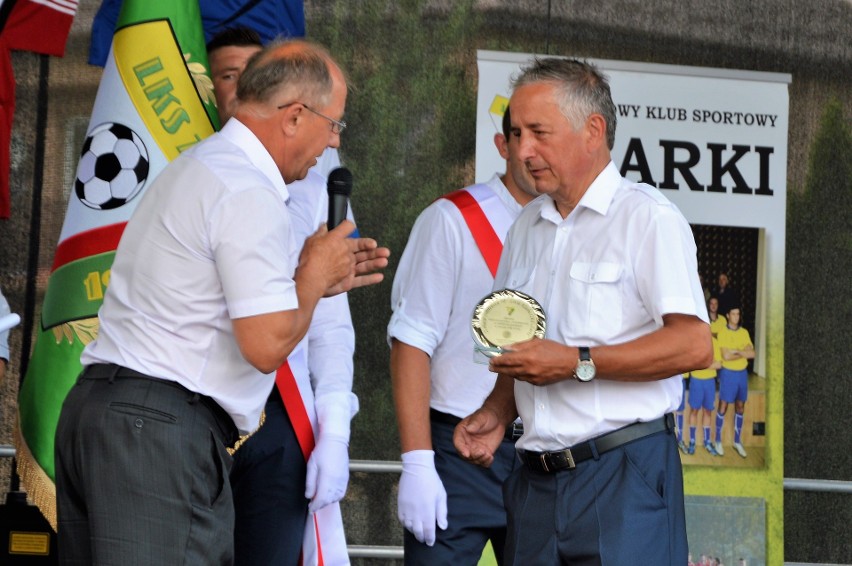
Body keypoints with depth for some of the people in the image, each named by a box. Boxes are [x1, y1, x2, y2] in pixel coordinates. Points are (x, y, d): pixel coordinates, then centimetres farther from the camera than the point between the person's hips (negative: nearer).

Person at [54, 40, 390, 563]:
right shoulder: (249, 194, -13)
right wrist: (313, 274, 0)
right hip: (160, 432, -10)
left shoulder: (195, 166, 18)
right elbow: (267, 346, -17)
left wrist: (312, 282, 23)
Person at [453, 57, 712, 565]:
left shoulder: (646, 217, -6)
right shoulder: (528, 228, 18)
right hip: (536, 480, 7)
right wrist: (497, 413, 6)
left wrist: (578, 363, -16)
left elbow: (694, 346, -16)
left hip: (622, 472, -6)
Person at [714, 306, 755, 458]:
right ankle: (718, 441, 8)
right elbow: (726, 356, -18)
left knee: (740, 407, 10)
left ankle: (737, 441, 19)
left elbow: (752, 353, -4)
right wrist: (743, 353, -10)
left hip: (742, 373, 5)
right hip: (728, 373, -5)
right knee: (723, 407, -1)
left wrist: (736, 351, -16)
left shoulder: (744, 333, 6)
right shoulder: (722, 333, -9)